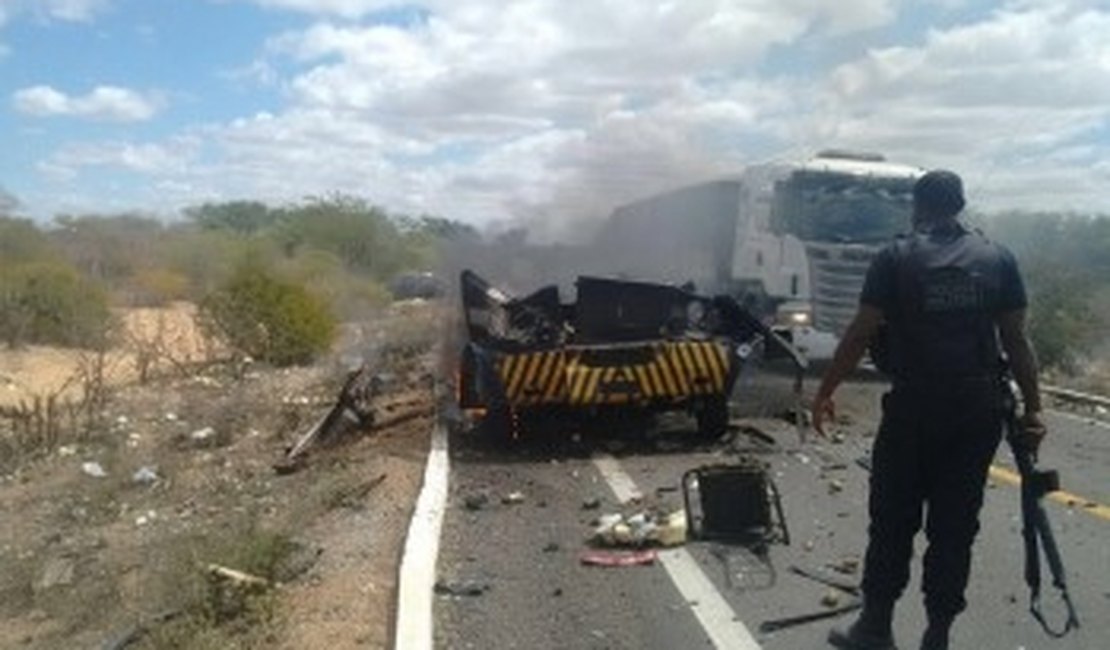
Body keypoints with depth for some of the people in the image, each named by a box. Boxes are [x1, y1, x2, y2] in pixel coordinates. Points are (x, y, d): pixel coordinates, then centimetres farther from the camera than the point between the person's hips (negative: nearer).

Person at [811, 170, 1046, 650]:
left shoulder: (895, 259, -4)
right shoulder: (998, 259, 5)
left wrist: (825, 392, 3)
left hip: (913, 409, -3)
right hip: (978, 412, 3)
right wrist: (1033, 409, 11)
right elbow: (1016, 341, 5)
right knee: (955, 526, 10)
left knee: (892, 520, 9)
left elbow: (860, 335, -6)